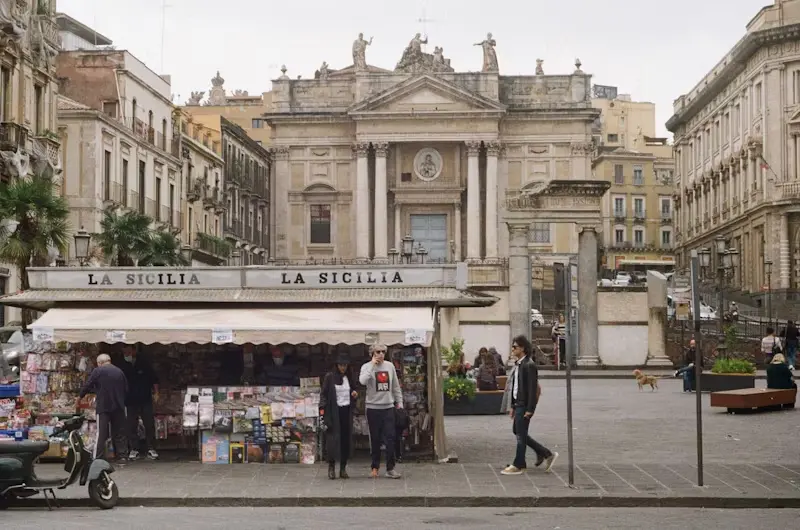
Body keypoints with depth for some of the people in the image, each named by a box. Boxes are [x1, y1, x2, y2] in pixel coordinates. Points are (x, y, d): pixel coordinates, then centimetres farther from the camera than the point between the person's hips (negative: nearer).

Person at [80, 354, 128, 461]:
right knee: (119, 432, 11)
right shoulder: (119, 372, 7)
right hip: (118, 407, 3)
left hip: (103, 406, -3)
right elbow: (126, 389, 10)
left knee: (101, 433, -3)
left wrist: (81, 395, 12)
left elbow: (87, 386, -6)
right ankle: (120, 455, 10)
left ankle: (98, 458, -6)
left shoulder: (97, 371, -5)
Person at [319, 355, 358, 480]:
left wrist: (355, 394, 3)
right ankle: (331, 468, 1)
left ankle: (343, 468, 8)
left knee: (346, 440, 2)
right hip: (333, 412, -4)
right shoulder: (329, 377, 0)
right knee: (333, 439, -7)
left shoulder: (349, 378, 13)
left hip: (347, 411, 4)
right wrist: (322, 409, -11)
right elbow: (324, 394, -2)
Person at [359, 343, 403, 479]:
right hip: (373, 408, -2)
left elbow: (396, 386, 13)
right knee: (375, 440, 5)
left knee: (390, 438, -3)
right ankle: (375, 467, 17)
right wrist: (372, 365, -20)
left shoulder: (390, 366, 6)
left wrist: (399, 402, 10)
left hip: (388, 407, 2)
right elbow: (362, 381, -25)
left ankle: (390, 468, 0)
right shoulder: (367, 367, -4)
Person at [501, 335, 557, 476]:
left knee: (521, 435, -2)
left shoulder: (529, 365, -16)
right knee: (517, 432, 14)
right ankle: (546, 454, 22)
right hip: (518, 404, 10)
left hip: (525, 406, -10)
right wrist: (513, 406, 17)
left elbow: (533, 388, -19)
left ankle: (518, 466, 8)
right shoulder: (518, 364, 12)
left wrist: (529, 410, -20)